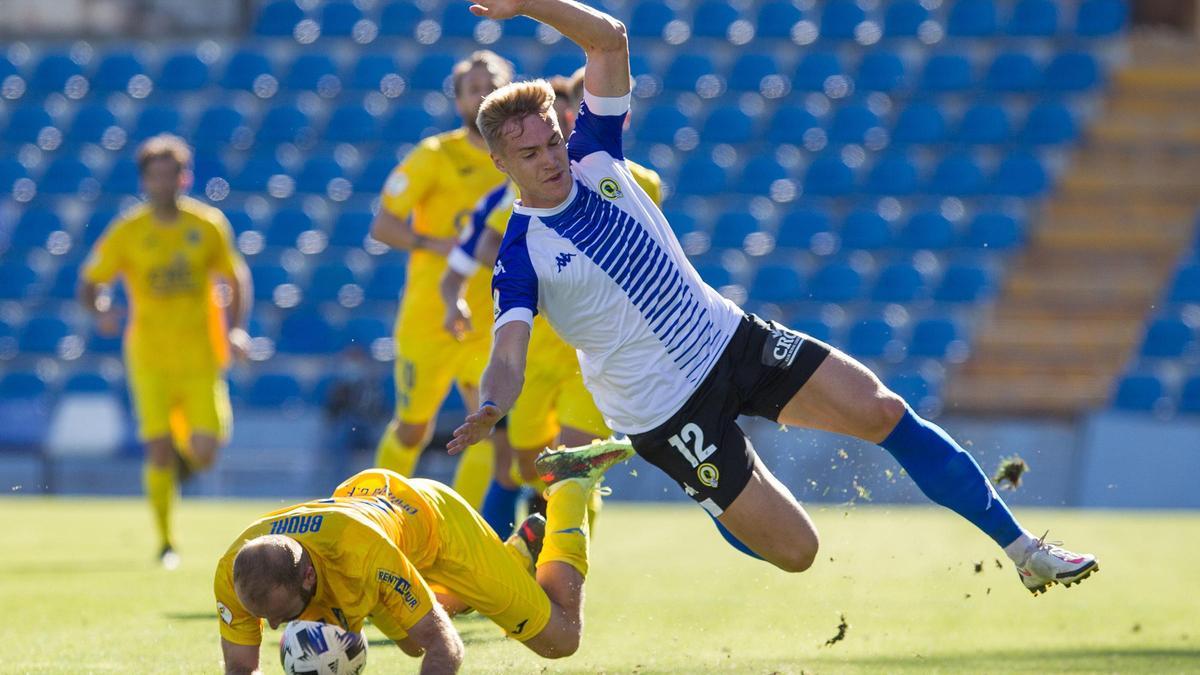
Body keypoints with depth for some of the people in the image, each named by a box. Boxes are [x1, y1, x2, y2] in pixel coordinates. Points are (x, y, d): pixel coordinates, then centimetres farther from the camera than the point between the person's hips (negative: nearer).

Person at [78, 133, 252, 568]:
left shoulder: (208, 226, 1)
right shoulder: (127, 233, -3)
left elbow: (235, 280, 11)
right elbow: (89, 284, 2)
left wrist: (236, 329, -4)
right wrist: (101, 309, -21)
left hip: (201, 356, 1)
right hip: (150, 357, -1)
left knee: (203, 457, -6)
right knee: (158, 448, -11)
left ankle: (184, 454, 34)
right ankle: (165, 544, 3)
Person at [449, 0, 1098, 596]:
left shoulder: (593, 155, -3)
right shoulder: (522, 257, -16)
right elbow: (508, 357, -28)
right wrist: (487, 411, -49)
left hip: (729, 336, 5)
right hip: (669, 410, -5)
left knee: (884, 412, -7)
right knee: (795, 551, -9)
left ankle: (1021, 548, 5)